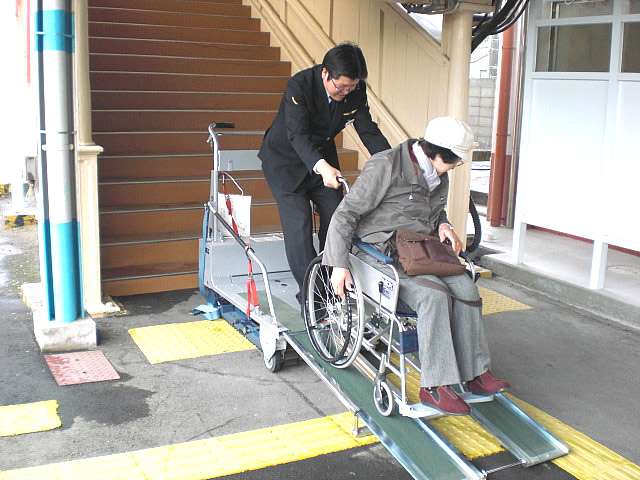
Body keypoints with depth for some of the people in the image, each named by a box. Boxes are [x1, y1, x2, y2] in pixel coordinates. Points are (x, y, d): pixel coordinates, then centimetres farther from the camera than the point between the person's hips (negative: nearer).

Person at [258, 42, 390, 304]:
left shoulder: (356, 91, -13)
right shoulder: (299, 85, -29)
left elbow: (368, 131, -11)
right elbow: (298, 134, -37)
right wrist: (321, 166, -53)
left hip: (324, 158, 5)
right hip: (286, 160, -5)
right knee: (298, 224, -14)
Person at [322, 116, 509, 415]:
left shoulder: (438, 174, 11)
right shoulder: (385, 167, -14)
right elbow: (345, 214, -13)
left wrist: (444, 226, 4)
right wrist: (339, 265, -19)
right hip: (384, 253, -7)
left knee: (465, 288, -19)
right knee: (434, 295, -30)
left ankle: (476, 372, -8)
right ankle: (434, 387, -23)